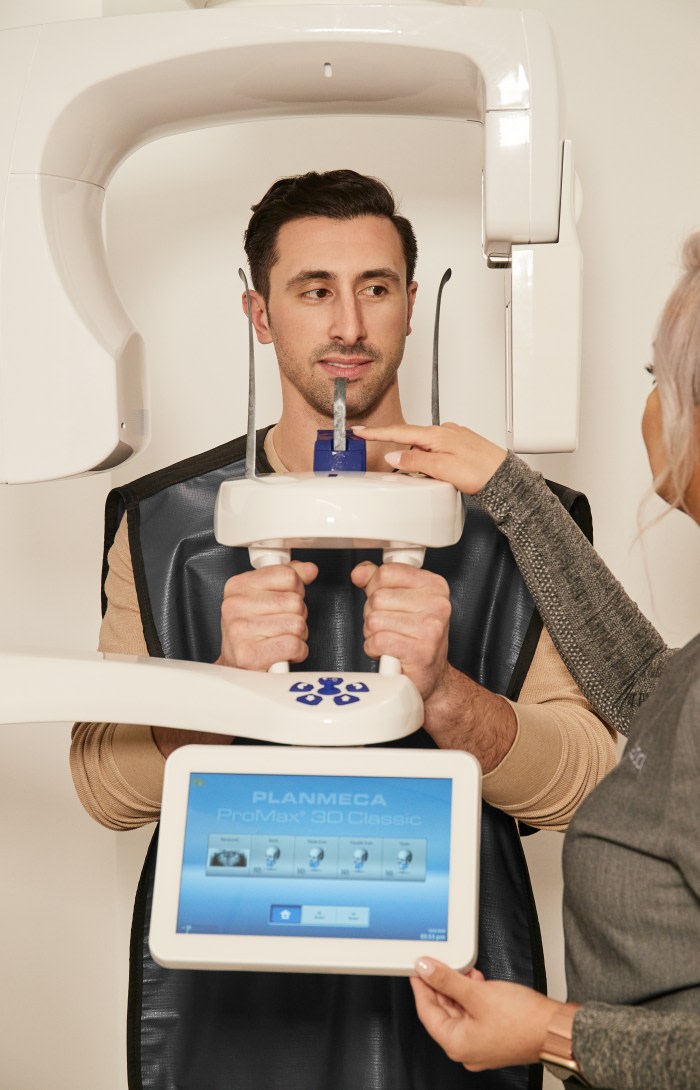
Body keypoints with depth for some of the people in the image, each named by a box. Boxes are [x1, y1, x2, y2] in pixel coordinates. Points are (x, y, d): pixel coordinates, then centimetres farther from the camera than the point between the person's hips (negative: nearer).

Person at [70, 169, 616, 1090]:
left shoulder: (515, 520, -2)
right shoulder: (164, 521, 0)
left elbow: (587, 783, -8)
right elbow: (103, 787, -4)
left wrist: (443, 693, -27)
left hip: (445, 1009, 0)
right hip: (225, 1010, 1)